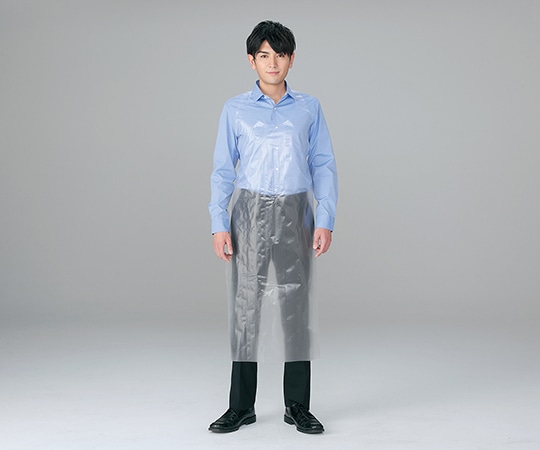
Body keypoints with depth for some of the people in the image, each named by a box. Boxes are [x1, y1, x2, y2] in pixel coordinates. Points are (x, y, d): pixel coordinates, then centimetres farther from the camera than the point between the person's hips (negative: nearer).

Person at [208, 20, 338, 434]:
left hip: (294, 214, 0)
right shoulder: (236, 110, 5)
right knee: (246, 305, 2)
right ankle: (242, 406, 13)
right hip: (250, 212, 0)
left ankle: (297, 405, 14)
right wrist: (219, 224, -4)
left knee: (296, 305, 3)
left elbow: (324, 166, 5)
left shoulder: (309, 108, 7)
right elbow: (223, 170, 4)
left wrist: (325, 220, -5)